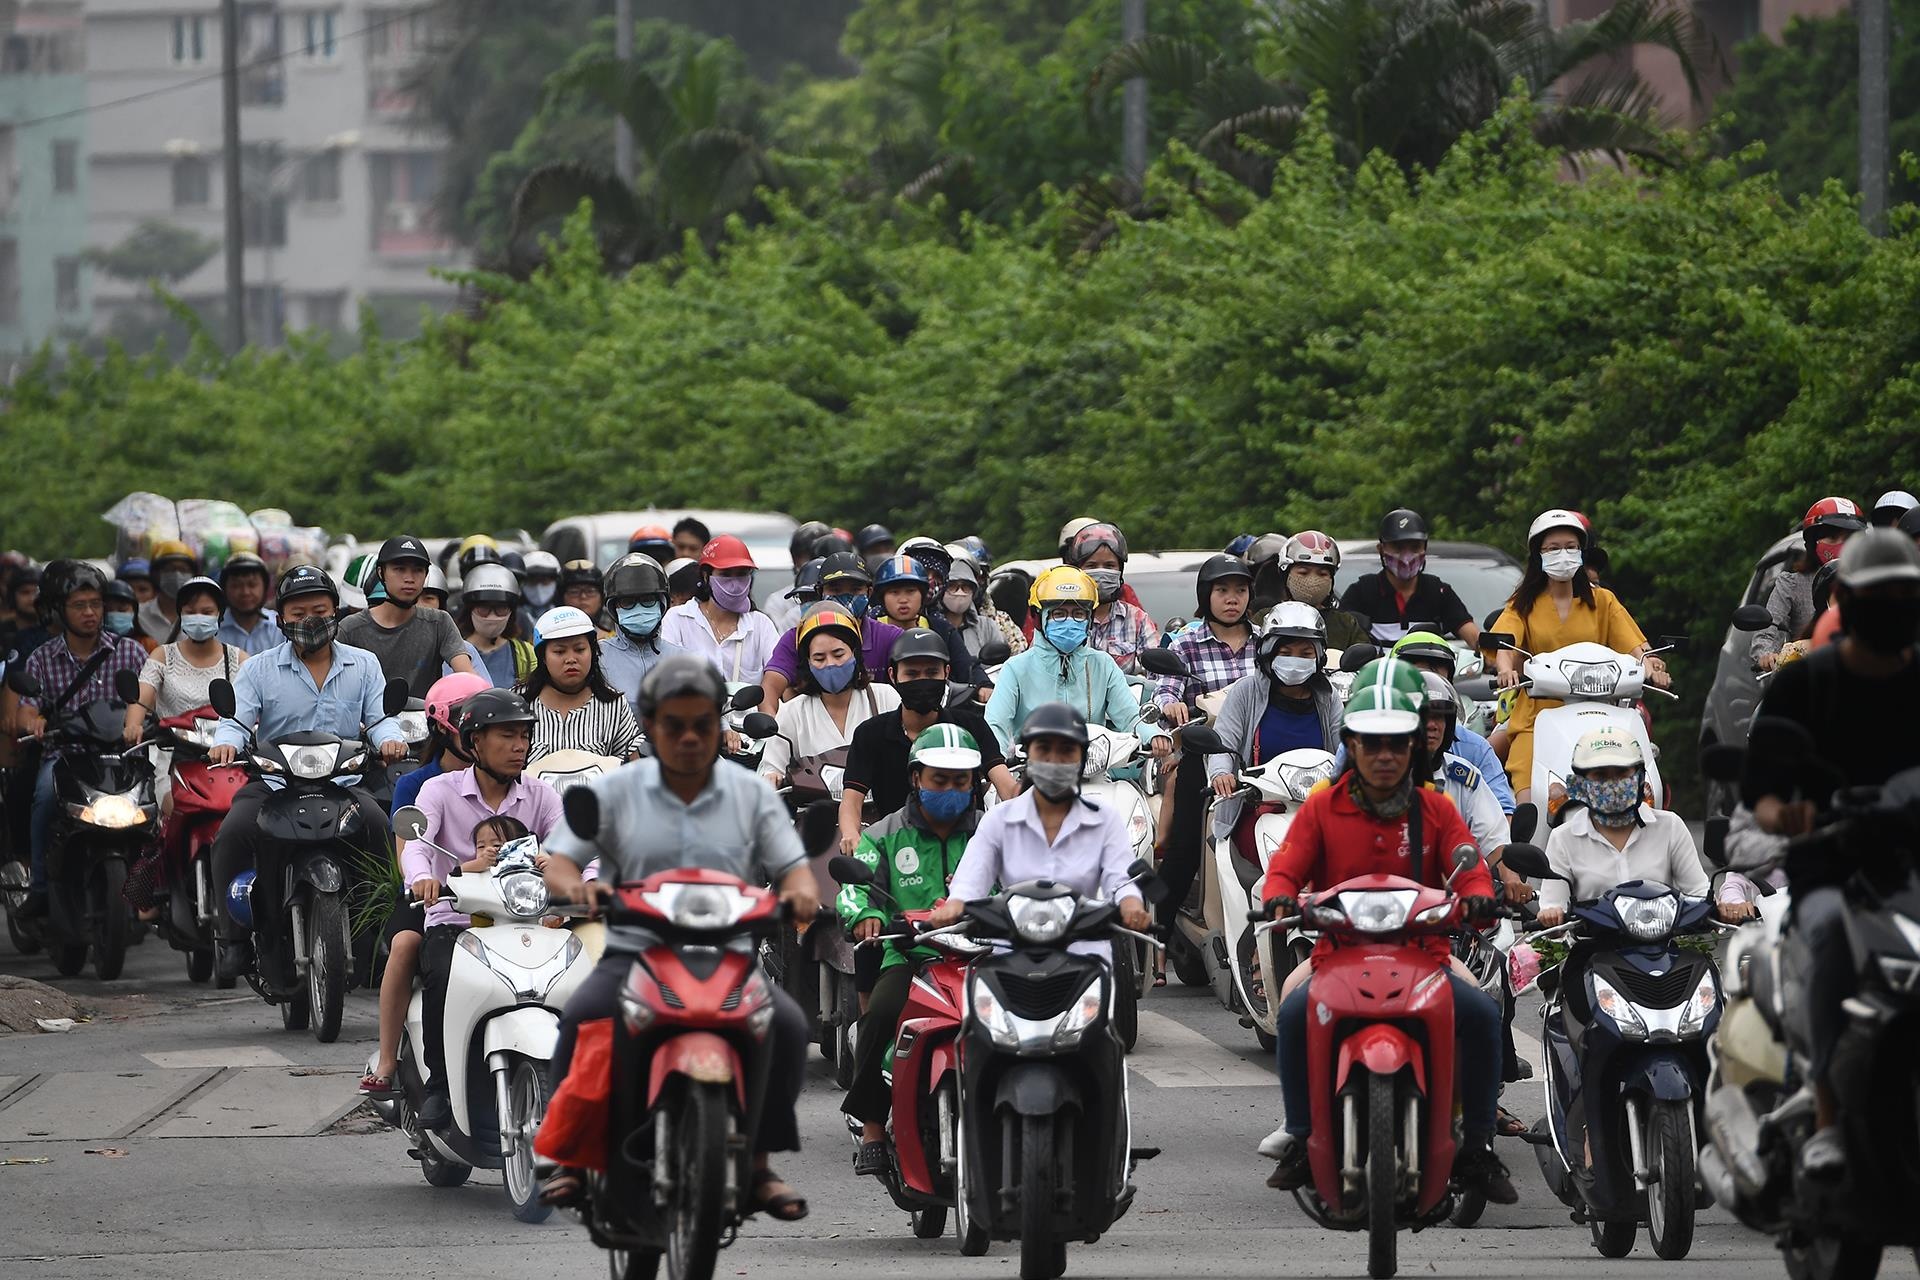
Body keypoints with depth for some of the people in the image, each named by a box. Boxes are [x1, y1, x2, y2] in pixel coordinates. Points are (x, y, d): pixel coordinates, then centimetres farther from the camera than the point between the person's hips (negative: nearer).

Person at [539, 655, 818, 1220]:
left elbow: (792, 867, 7)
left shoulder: (751, 793, 12)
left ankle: (760, 1162, -15)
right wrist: (576, 886, -22)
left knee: (787, 1024, -27)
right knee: (580, 1018, -31)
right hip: (633, 954, -1)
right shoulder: (613, 791, 9)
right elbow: (558, 861, 2)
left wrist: (800, 891, -18)